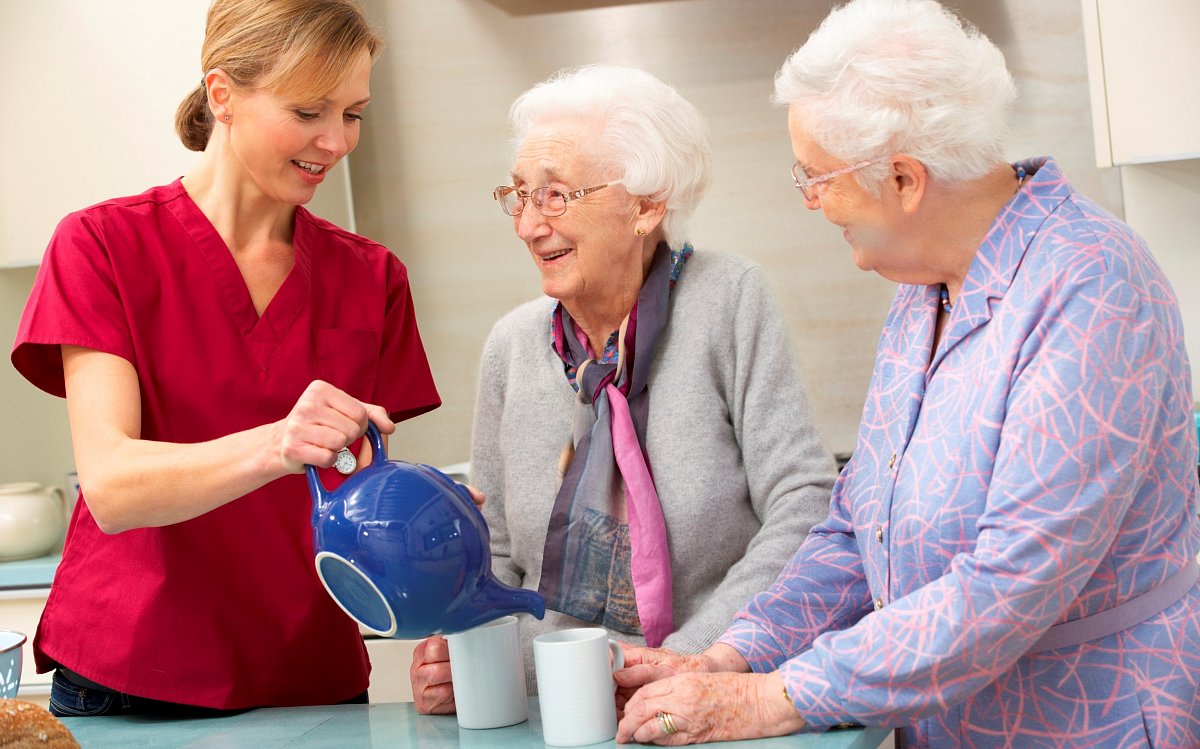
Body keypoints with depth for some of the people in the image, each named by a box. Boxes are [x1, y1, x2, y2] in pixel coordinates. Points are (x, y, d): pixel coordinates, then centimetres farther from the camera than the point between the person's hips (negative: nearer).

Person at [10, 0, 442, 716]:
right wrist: (275, 447, -35)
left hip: (314, 678, 3)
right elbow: (110, 485, -17)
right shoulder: (104, 246, -6)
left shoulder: (371, 277, 5)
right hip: (127, 683, -3)